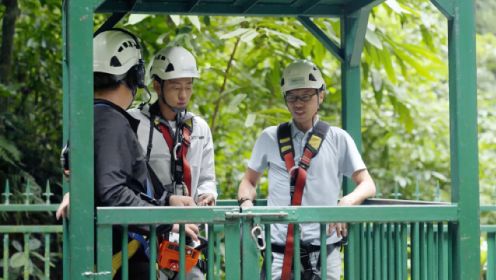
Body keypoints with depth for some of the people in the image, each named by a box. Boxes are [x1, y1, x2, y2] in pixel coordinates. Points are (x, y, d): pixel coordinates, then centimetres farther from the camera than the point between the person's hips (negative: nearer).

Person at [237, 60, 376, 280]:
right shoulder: (270, 138, 12)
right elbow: (249, 181, 21)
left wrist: (346, 202, -16)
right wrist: (246, 202, -2)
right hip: (279, 249, 0)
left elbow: (367, 185, 6)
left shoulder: (338, 139, 8)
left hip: (323, 248, 0)